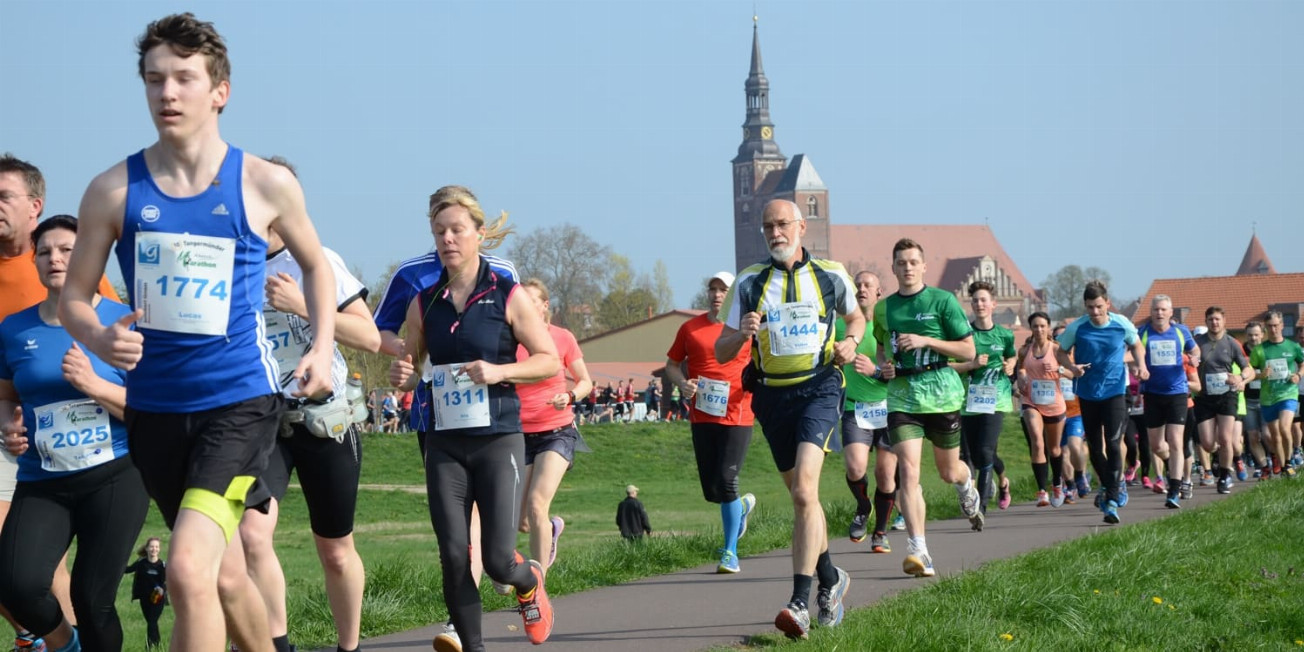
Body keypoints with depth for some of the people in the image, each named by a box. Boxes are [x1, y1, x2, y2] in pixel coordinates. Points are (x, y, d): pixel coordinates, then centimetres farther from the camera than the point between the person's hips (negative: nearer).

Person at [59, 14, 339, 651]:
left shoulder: (266, 184, -4)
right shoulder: (114, 191, -3)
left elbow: (314, 263, 15)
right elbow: (73, 297, 4)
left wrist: (322, 348, 1)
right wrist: (99, 338, -18)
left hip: (240, 400, -3)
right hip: (154, 407, 3)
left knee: (189, 568, -23)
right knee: (226, 577, 17)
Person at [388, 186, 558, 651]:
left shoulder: (507, 296, -3)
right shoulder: (424, 304, 7)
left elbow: (550, 360, -2)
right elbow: (409, 366, 18)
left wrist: (500, 372, -18)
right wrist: (402, 377, -7)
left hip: (498, 440, -3)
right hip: (444, 444, 3)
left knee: (498, 561, -7)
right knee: (454, 557, -6)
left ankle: (530, 584, 29)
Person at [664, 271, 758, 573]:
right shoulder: (690, 328, 8)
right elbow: (672, 364, 17)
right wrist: (682, 384, -4)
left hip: (737, 416, -3)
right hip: (702, 416, 3)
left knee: (726, 480, -12)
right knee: (710, 489, 4)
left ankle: (730, 553, -3)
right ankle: (742, 506, 40)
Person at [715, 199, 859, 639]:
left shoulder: (830, 276, 4)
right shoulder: (749, 284, 5)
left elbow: (855, 317, 23)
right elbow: (721, 353, 6)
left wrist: (851, 342, 1)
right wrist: (740, 334, -16)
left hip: (819, 388, -3)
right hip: (772, 394, 3)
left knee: (804, 487, -21)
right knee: (801, 495, 12)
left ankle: (801, 603, -26)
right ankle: (830, 579, 36)